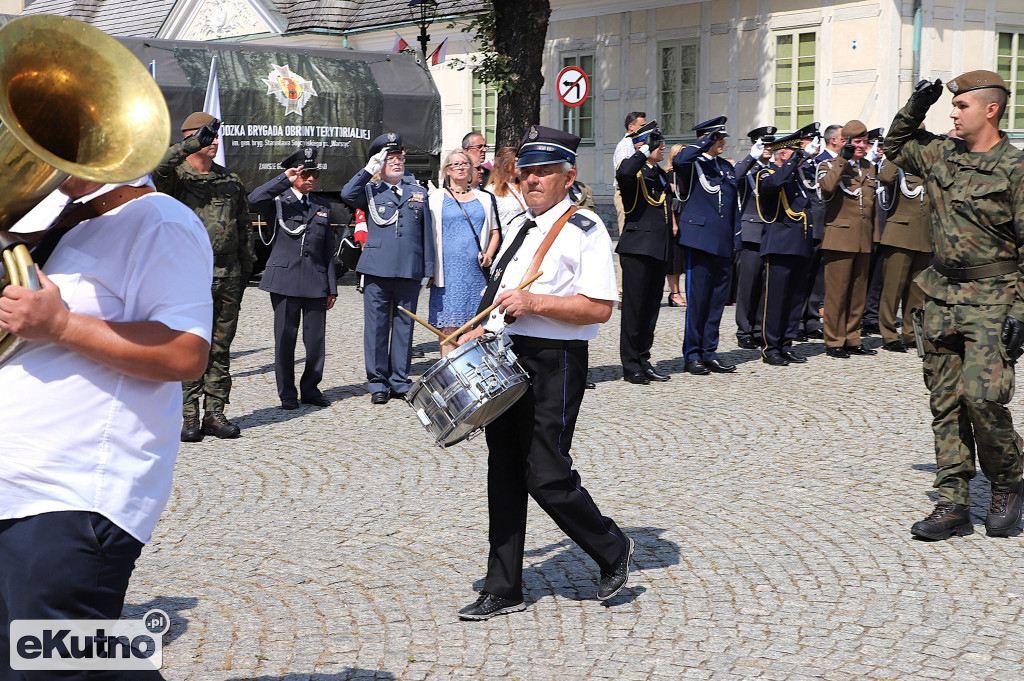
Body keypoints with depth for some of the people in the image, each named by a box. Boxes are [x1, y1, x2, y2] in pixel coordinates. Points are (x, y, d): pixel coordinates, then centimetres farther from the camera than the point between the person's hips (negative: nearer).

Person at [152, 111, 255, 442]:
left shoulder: (231, 181, 14)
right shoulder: (175, 177, -1)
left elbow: (244, 226, 21)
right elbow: (156, 166, -26)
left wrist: (246, 266, 16)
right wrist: (193, 143, -25)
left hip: (227, 277, 5)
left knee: (220, 349, 8)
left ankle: (215, 414, 15)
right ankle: (187, 417, 3)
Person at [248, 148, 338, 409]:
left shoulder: (322, 207, 16)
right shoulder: (278, 202, 5)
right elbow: (255, 199, -20)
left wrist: (332, 287, 12)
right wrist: (284, 180, -15)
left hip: (315, 282, 3)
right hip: (285, 280, -3)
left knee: (316, 339, 3)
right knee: (285, 338, 1)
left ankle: (310, 389, 17)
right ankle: (287, 393, 11)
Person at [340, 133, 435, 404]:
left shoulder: (419, 192, 15)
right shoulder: (370, 191, 9)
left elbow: (426, 233, 14)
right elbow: (347, 194, -13)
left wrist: (427, 270, 9)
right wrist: (369, 170, -12)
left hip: (410, 271, 2)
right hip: (378, 270, -2)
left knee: (404, 326, 6)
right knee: (376, 326, 1)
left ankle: (400, 382, 15)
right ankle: (377, 383, 9)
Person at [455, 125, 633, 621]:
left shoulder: (585, 231, -9)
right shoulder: (520, 226, 17)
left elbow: (600, 308, -18)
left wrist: (533, 303, -23)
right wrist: (482, 330, 14)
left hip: (553, 363, -8)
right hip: (503, 359, 8)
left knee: (547, 476, -5)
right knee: (504, 475, 9)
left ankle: (612, 551, 21)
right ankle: (502, 591, 17)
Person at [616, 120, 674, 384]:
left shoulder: (661, 174, 18)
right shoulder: (633, 170, -6)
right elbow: (623, 174, -34)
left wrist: (670, 246, 22)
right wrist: (645, 151, -22)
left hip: (660, 250, 8)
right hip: (638, 249, -8)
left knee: (651, 307, 10)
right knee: (634, 306, -4)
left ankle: (643, 361, 17)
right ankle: (631, 366, 1)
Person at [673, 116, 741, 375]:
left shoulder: (727, 167, 17)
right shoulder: (692, 164, -3)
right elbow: (678, 161, -29)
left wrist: (736, 240, 14)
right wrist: (706, 141, -20)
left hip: (723, 244, 6)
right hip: (699, 240, -6)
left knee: (717, 300, 9)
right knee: (697, 299, -4)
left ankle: (709, 353, 16)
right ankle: (692, 356, 4)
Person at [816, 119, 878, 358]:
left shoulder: (870, 168, 19)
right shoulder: (829, 166, -1)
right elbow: (826, 186, -25)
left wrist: (874, 235, 20)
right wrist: (843, 160, -20)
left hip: (863, 240, 6)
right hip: (840, 237, -6)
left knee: (858, 292, 9)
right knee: (837, 292, -6)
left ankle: (852, 339, 17)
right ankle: (834, 342, 0)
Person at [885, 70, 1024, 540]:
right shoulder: (940, 156, 9)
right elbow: (894, 148, 29)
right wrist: (914, 109, 13)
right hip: (942, 295, 6)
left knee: (981, 396, -16)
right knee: (945, 403, 6)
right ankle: (953, 505, 12)